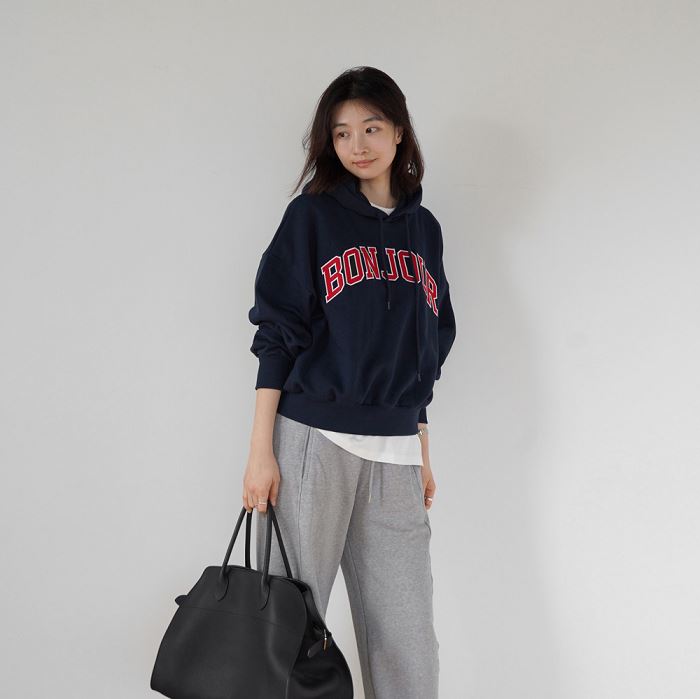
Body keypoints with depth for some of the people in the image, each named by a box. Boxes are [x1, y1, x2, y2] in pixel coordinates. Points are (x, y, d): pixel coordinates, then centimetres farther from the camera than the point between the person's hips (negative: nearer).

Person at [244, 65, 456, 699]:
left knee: (409, 643, 3)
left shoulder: (424, 228, 15)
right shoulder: (313, 215, 2)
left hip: (395, 455, 4)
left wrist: (423, 454, 16)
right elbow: (277, 335, -2)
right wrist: (261, 452, -8)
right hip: (311, 442, -3)